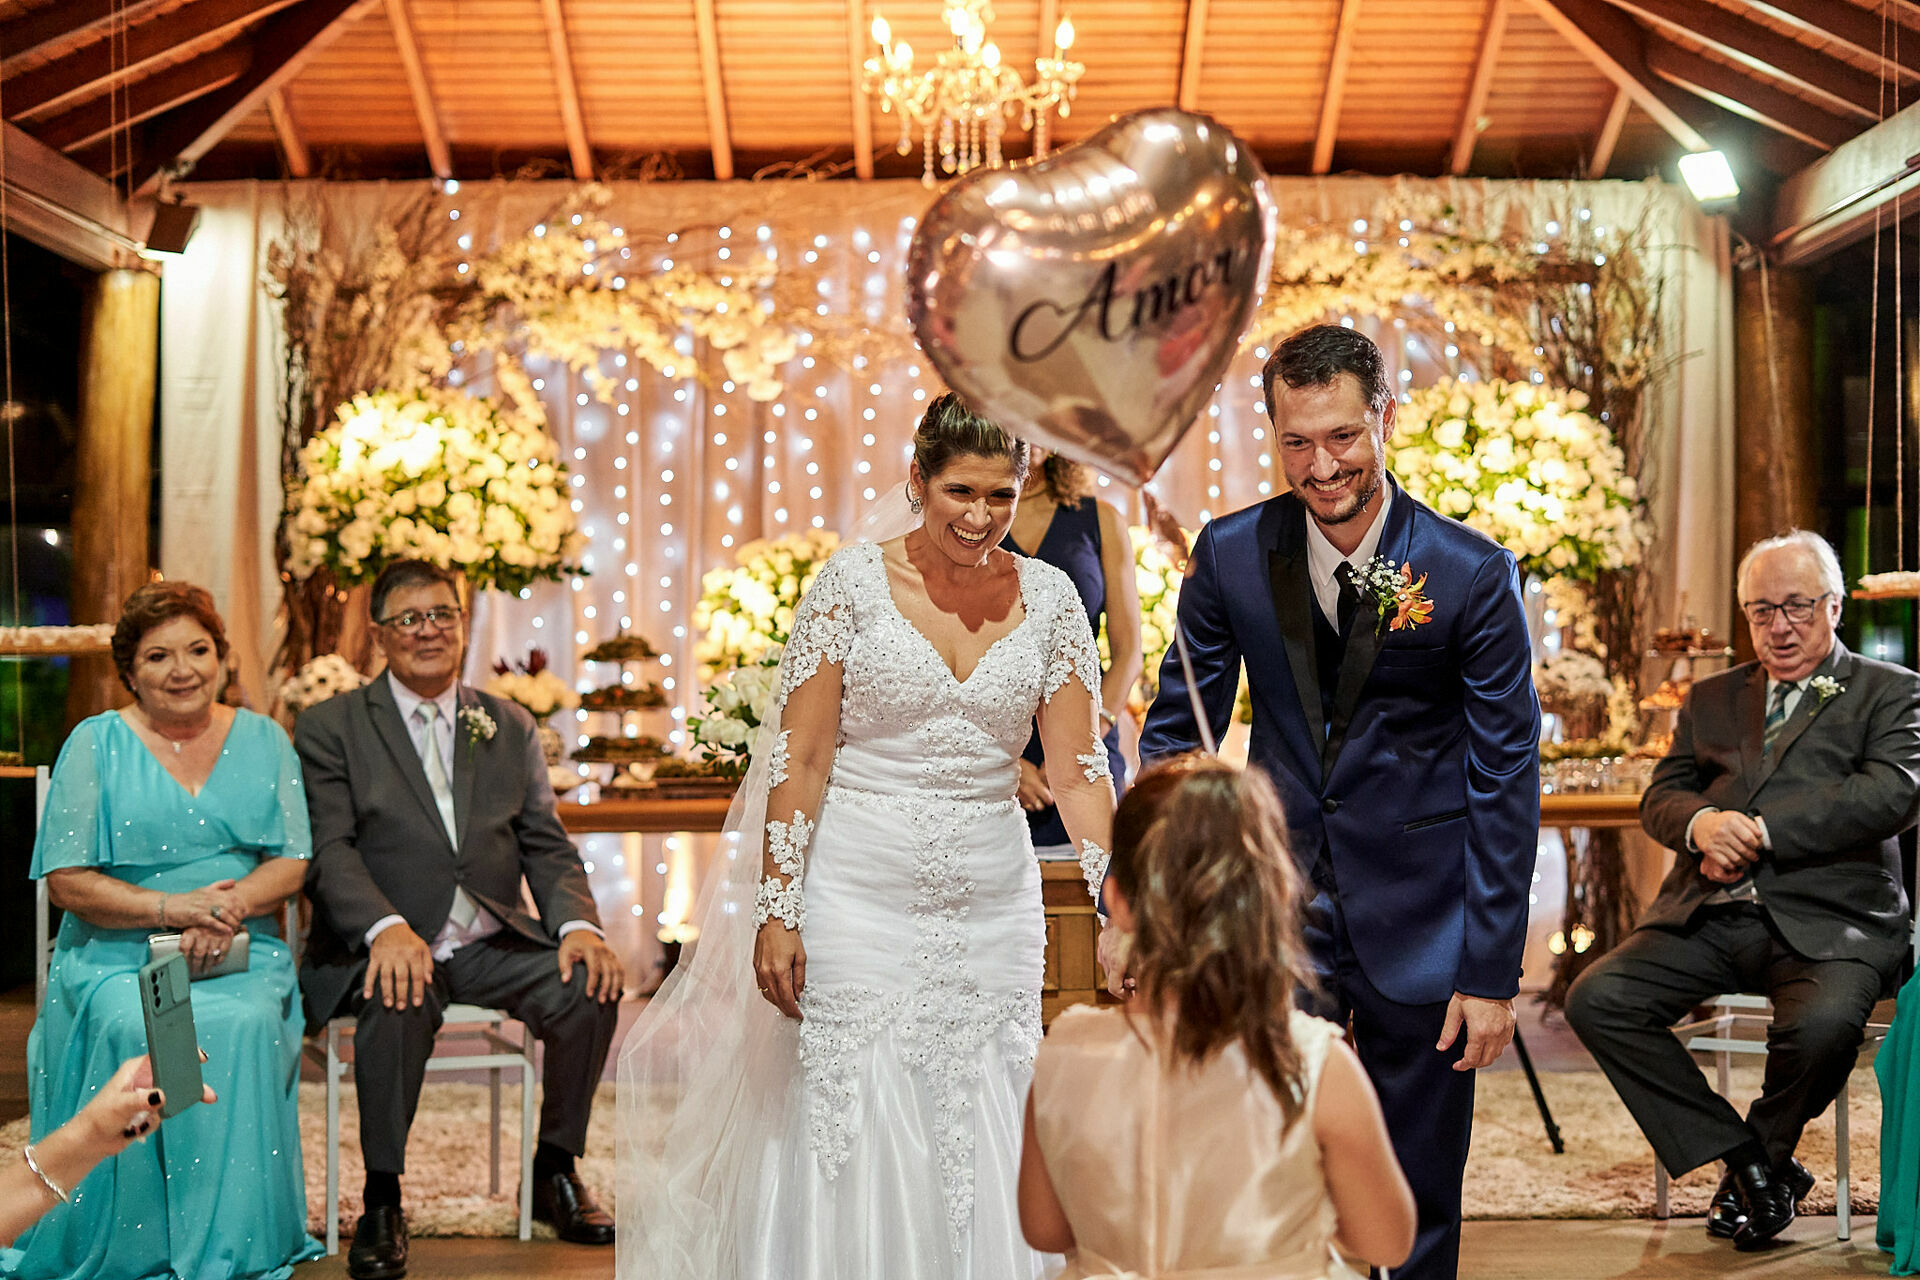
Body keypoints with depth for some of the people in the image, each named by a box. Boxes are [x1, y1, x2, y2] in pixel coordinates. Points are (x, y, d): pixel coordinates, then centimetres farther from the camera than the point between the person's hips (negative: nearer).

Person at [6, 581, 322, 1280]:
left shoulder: (264, 740, 11)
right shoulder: (96, 743, 4)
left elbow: (292, 862, 7)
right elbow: (66, 880, -2)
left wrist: (231, 905, -15)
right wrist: (169, 907, -17)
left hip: (240, 952, 1)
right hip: (116, 954, -1)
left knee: (243, 1025, -31)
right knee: (136, 1031, -33)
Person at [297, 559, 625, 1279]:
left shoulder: (511, 728, 15)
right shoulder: (329, 727, 5)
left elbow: (547, 848, 11)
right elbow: (328, 850, -8)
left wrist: (578, 924, -11)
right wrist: (386, 927, -28)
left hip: (492, 947, 4)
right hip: (386, 947, -3)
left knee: (591, 984, -22)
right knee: (398, 1001, -36)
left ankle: (555, 1172, 0)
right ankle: (382, 1200, -17)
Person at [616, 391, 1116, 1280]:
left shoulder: (1048, 598, 2)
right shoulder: (853, 582, -6)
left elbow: (1077, 771, 2)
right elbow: (799, 758, -6)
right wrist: (776, 911, -11)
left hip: (994, 910, 3)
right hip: (858, 900, -2)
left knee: (978, 1151, 8)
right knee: (853, 1144, 2)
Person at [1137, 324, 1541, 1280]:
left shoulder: (1471, 574, -11)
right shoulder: (1230, 555, -5)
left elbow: (1506, 779, -7)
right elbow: (1176, 734, 4)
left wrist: (1494, 972, -9)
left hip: (1418, 920, -1)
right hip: (1279, 904, 1)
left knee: (1418, 1202, 12)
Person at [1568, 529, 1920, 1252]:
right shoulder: (1711, 699, 23)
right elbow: (1659, 797, 14)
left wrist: (1761, 831, -14)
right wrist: (1701, 822, -12)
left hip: (1825, 921, -4)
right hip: (1708, 917, 4)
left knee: (1822, 1024, -35)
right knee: (1596, 1000, -18)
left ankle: (1767, 1154, -1)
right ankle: (1741, 1158, -5)